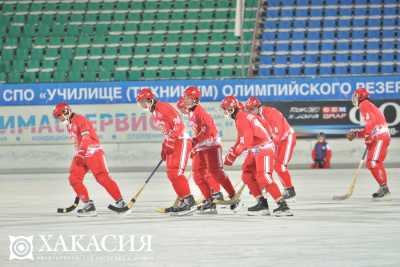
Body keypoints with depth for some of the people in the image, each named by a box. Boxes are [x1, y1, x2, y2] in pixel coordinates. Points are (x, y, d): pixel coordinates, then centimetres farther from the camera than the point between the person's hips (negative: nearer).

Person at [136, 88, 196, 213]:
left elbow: (178, 124, -20)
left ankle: (188, 199, -15)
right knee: (171, 174, 7)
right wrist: (164, 148, 16)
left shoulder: (164, 107, -14)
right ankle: (183, 201, 11)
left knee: (176, 172, -16)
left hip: (181, 142, -10)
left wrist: (170, 140, -24)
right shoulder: (154, 114, 16)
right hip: (171, 144, 10)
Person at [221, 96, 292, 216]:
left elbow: (246, 141, -22)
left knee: (263, 177, -20)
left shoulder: (242, 119, -16)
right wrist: (232, 152, 15)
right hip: (256, 150, 11)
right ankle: (262, 204, 6)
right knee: (247, 175, 10)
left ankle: (283, 206, -26)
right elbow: (241, 140, 23)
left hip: (263, 148, -11)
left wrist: (233, 153, -13)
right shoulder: (240, 117, 16)